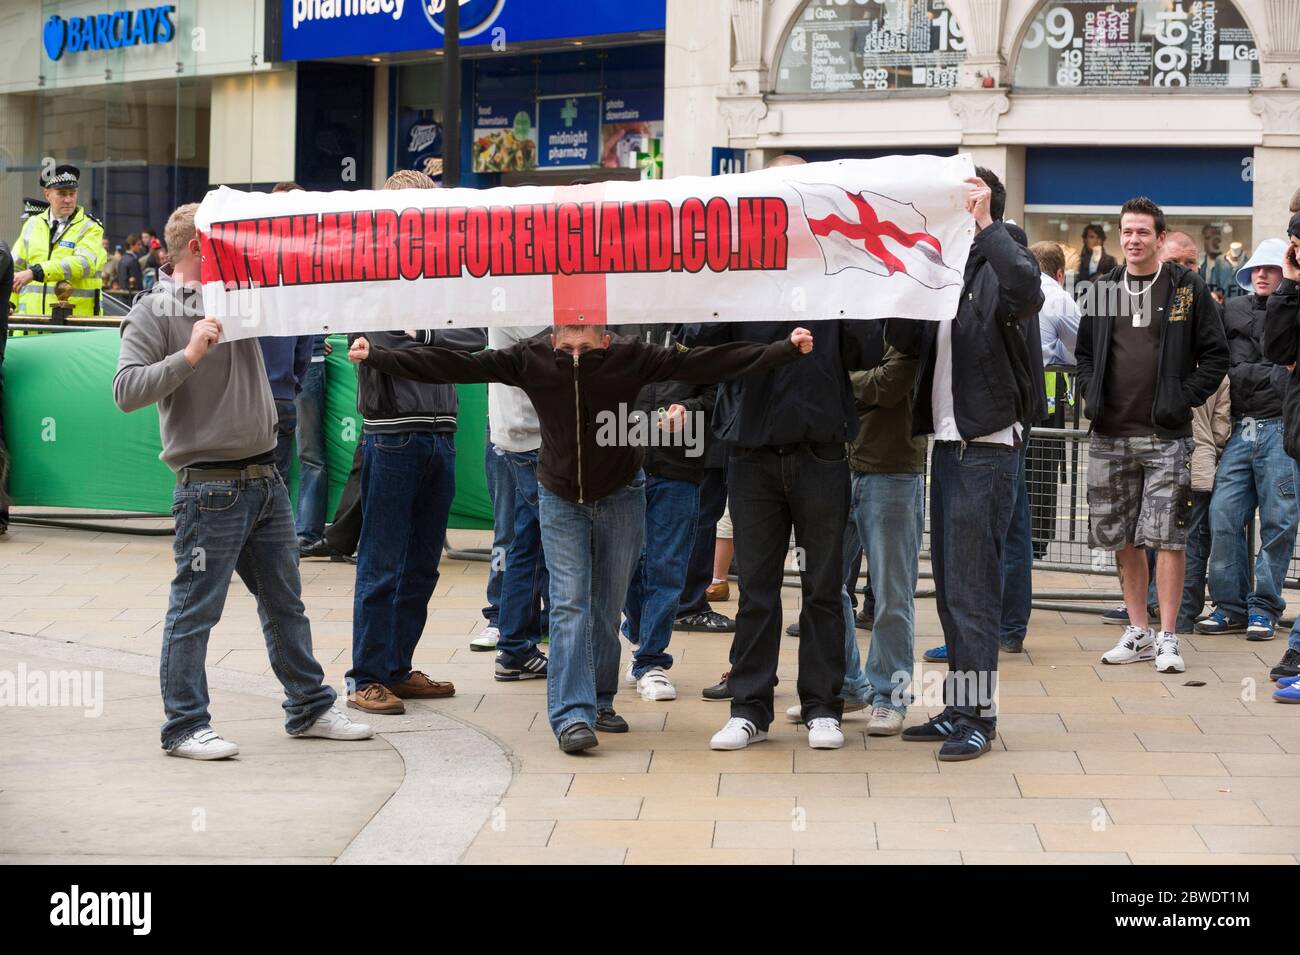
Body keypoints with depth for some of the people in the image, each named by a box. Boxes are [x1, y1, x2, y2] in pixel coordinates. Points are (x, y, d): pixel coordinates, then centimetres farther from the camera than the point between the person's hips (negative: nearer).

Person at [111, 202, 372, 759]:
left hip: (265, 479, 7)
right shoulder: (154, 313, -7)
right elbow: (127, 391, -17)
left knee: (285, 602, 16)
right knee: (196, 609, -1)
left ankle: (309, 708, 27)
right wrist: (189, 354, -26)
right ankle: (185, 727, 8)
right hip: (210, 488, -7)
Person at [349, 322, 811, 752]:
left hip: (620, 497, 1)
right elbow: (453, 365, -17)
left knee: (608, 607, 7)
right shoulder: (530, 360, -17)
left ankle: (599, 701, 22)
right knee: (569, 605, -10)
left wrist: (785, 349, -28)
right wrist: (376, 357, -21)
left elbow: (698, 363, -21)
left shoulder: (630, 358, -19)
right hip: (560, 500, 0)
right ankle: (572, 715, -14)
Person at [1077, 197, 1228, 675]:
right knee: (1122, 539, 8)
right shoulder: (1104, 290, 11)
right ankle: (1138, 632, 18)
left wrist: (1185, 398, -6)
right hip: (1110, 434, 4)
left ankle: (1167, 637, -3)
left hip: (1165, 435, -4)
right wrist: (1090, 394, 6)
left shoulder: (1187, 289, 0)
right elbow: (1084, 351, 21)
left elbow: (1215, 355, 3)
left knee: (1167, 537, -8)